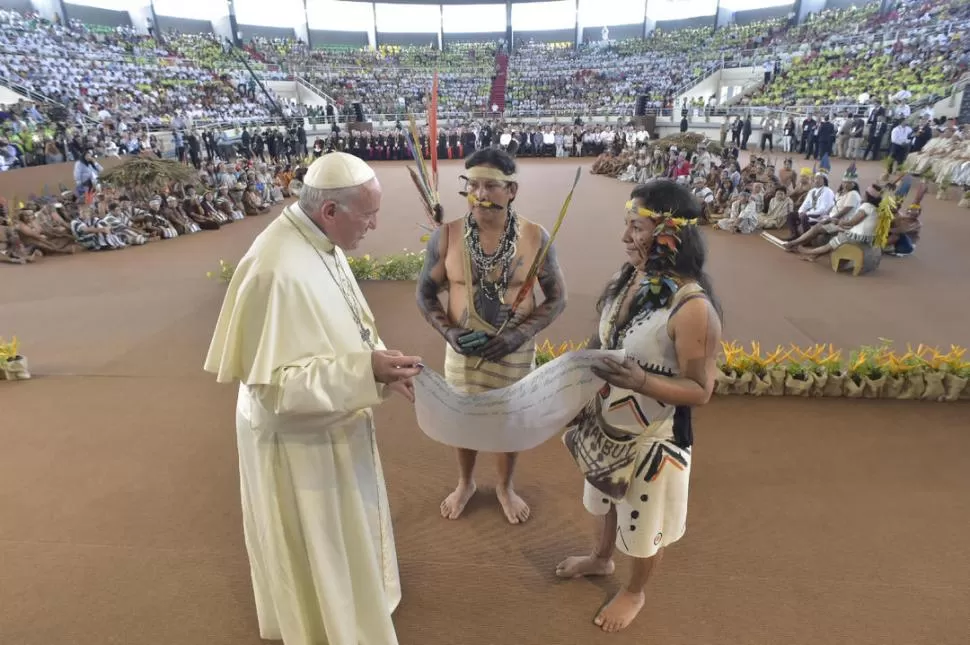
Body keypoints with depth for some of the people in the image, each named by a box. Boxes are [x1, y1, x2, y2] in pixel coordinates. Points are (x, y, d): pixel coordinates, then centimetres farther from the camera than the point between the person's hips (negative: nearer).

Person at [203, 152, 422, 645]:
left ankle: (343, 601, 56)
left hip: (330, 422, 9)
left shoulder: (321, 242, -3)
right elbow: (274, 381, -28)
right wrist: (364, 369, -33)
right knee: (314, 544, 17)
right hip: (298, 438, -9)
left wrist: (381, 365, -7)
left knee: (339, 530, 29)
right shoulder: (277, 270, -32)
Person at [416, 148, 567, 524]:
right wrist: (448, 332, -18)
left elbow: (557, 299, -6)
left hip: (515, 351, 0)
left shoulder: (536, 237, -14)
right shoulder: (446, 236, -13)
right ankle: (465, 483, 49)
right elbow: (425, 293, -1)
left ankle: (505, 487, 47)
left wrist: (520, 334, -20)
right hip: (463, 349, 1)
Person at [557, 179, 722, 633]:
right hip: (607, 423, 7)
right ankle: (601, 558, 60)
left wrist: (640, 381, -37)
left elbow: (700, 390, -23)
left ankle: (634, 592, 49)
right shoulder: (629, 278, -7)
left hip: (653, 436, -6)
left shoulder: (692, 307, -28)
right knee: (609, 499, 31)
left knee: (645, 520, 20)